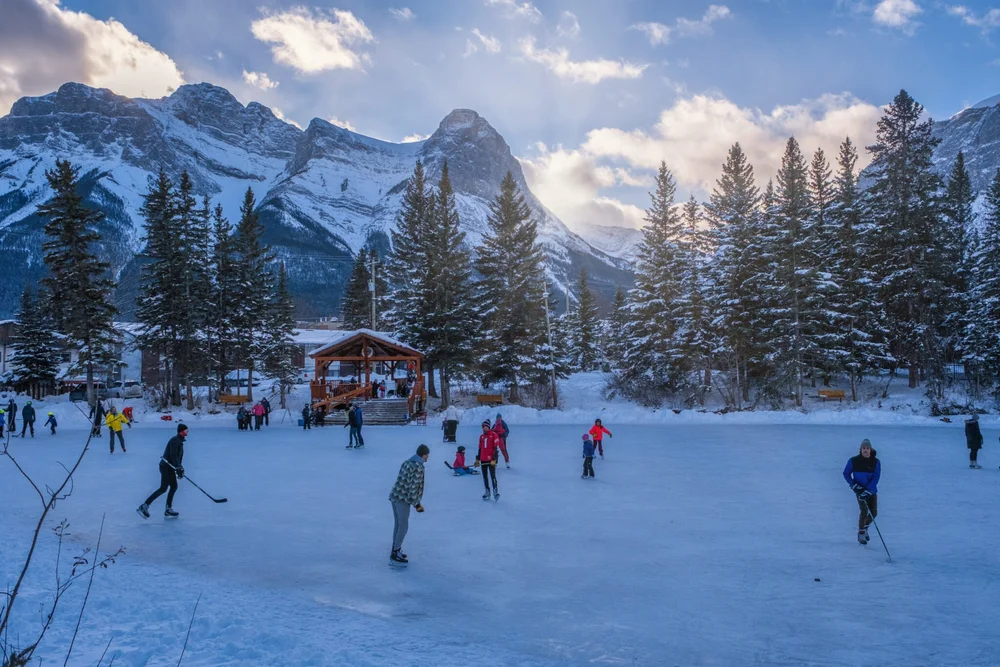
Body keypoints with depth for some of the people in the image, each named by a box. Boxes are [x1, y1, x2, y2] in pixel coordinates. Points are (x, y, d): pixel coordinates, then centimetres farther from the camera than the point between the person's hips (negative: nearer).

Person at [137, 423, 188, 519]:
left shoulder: (179, 441, 16)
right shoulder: (175, 440, -16)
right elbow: (173, 455, -25)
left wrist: (180, 468, 16)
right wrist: (178, 468, -25)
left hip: (170, 467, 10)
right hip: (166, 467, -10)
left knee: (174, 487, 10)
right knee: (163, 488, -10)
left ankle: (168, 510, 14)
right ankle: (144, 507, -7)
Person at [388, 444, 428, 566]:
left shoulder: (407, 462, 12)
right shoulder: (418, 467, -15)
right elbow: (413, 487, -18)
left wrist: (414, 502, 21)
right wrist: (417, 504, -8)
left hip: (394, 496, 9)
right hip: (403, 499, -9)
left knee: (397, 524, 16)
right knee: (403, 526, -2)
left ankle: (395, 550, 24)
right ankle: (395, 555, -1)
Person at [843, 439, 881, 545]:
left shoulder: (875, 462, -8)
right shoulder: (853, 461, -10)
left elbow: (875, 478, -13)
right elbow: (846, 474, 2)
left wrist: (867, 492, -22)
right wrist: (854, 485, -11)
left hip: (871, 490, 2)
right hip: (860, 490, -2)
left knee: (874, 513, 5)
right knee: (864, 512, -13)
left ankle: (865, 528, 34)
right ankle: (861, 534, 5)